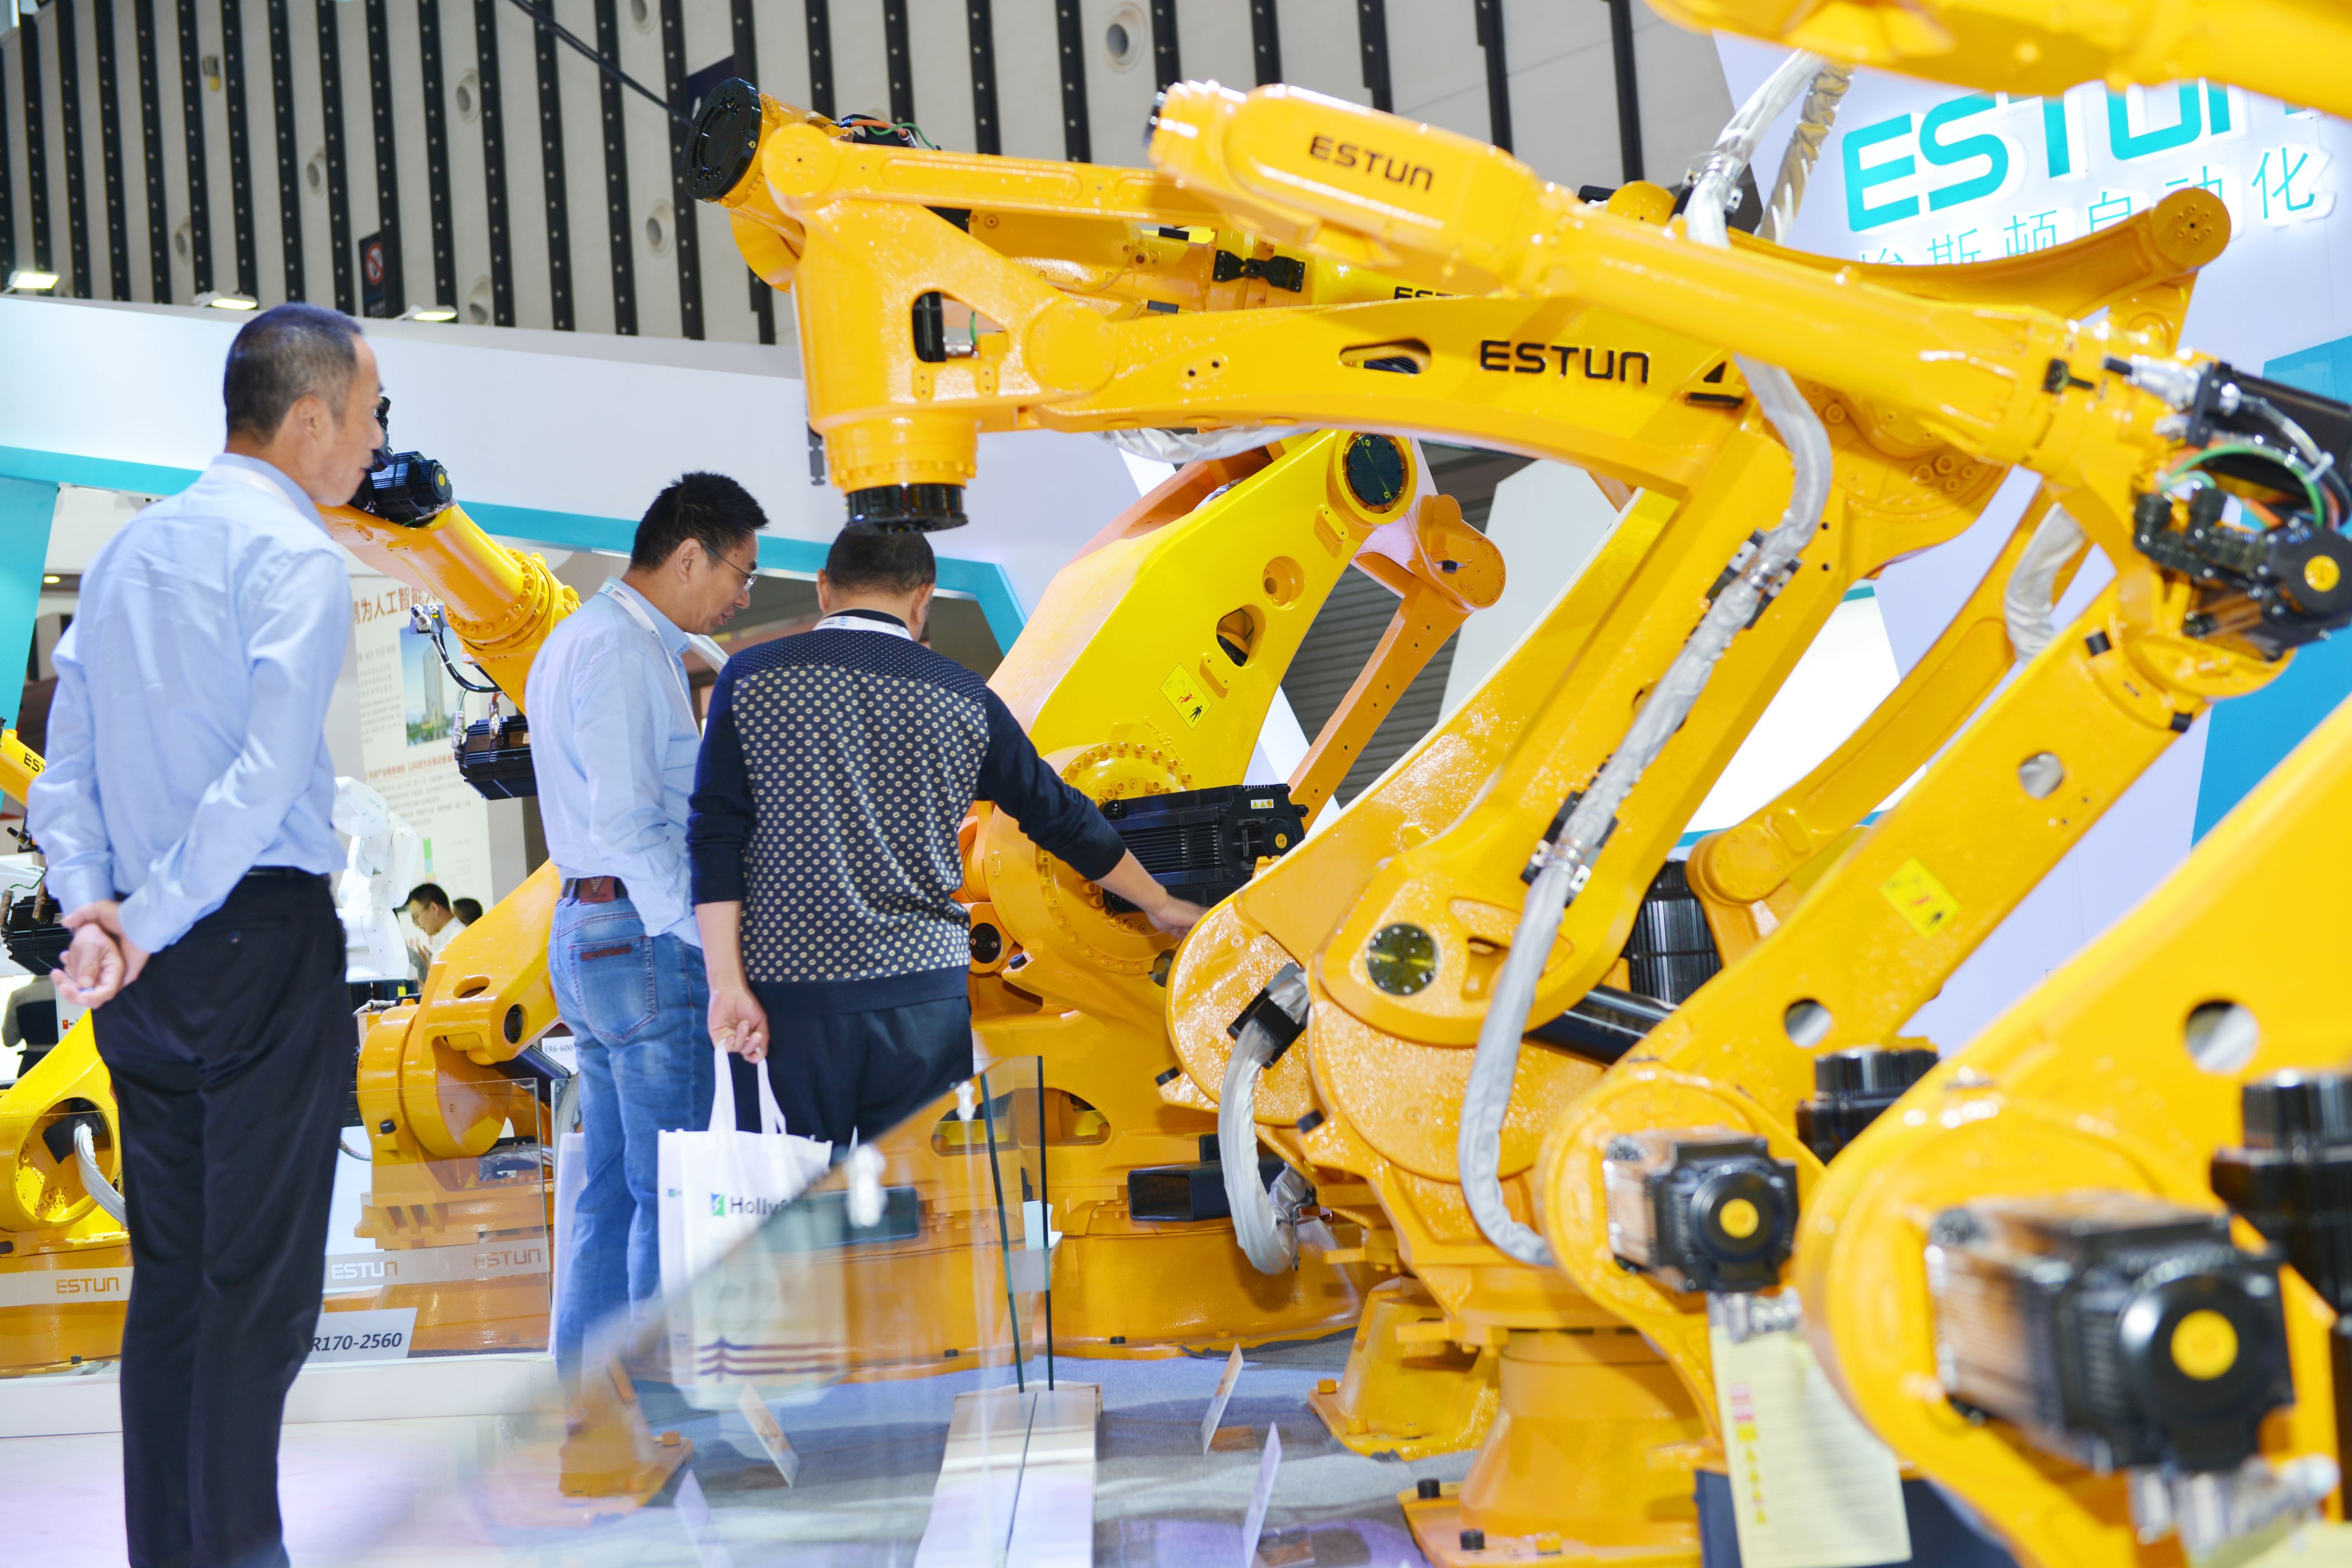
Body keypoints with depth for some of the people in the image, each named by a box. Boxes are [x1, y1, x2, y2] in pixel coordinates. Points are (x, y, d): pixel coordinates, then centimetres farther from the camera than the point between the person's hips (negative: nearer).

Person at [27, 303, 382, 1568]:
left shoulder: (127, 550, 16)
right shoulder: (295, 556, -9)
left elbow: (64, 769, 11)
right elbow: (266, 778, -19)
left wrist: (90, 906, 0)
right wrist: (151, 926, -16)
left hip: (151, 963, 8)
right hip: (267, 938, -8)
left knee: (167, 1275, 11)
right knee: (260, 1277, -4)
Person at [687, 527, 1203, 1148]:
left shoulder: (751, 678, 3)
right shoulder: (962, 699, 6)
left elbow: (716, 841, -4)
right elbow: (1060, 817, 15)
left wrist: (728, 984, -4)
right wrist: (1159, 903, 28)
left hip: (785, 988, -1)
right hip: (922, 997, 1)